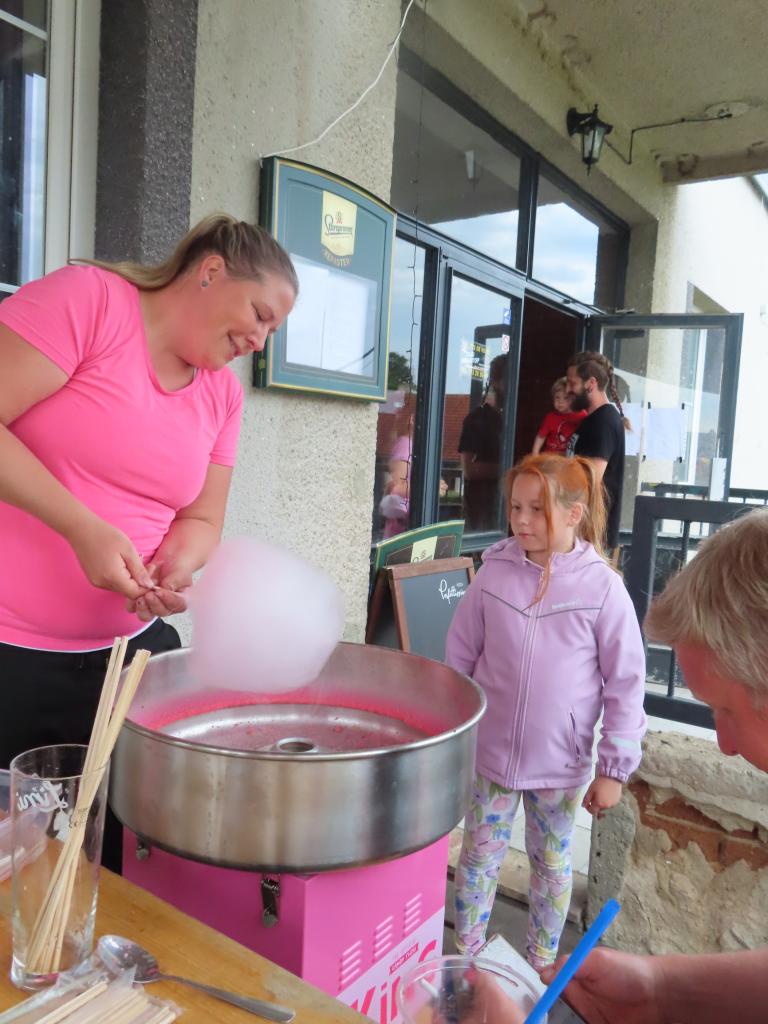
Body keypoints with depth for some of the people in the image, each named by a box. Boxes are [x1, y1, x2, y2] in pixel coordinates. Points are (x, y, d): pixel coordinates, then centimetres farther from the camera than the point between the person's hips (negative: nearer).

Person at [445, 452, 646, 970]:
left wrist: (614, 768, -6)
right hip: (490, 752, 1)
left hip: (562, 762, -1)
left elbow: (625, 683, -9)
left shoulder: (602, 586, -15)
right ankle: (465, 957, 38)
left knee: (552, 864, 19)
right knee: (479, 858, 15)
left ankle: (542, 965, 42)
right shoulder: (494, 572, -9)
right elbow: (461, 657, 1)